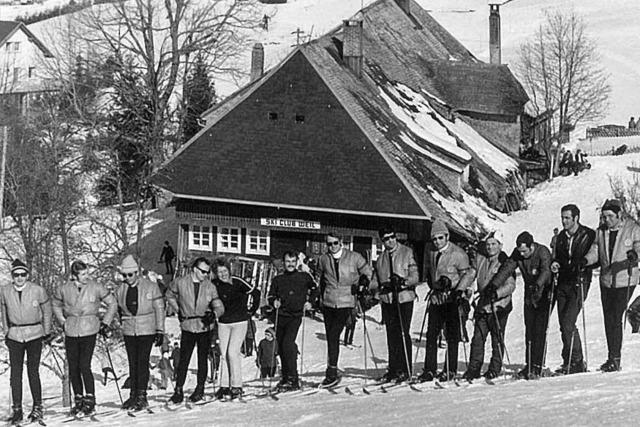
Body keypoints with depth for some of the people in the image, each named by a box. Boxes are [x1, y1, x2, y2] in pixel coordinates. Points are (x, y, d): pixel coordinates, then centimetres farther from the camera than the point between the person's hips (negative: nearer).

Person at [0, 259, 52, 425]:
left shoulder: (38, 290, -8)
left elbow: (46, 310, 7)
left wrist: (47, 332, 11)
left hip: (34, 335, -2)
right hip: (14, 336, 2)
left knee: (33, 372, -4)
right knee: (15, 373, -1)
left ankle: (37, 408, 7)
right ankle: (17, 409, 6)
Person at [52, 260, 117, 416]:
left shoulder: (96, 288, -5)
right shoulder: (64, 289, 0)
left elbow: (112, 303, 7)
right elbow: (56, 305, 20)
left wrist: (105, 323, 5)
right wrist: (63, 322, 12)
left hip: (89, 332, -3)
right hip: (71, 332, 3)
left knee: (84, 367, -11)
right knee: (73, 369, 6)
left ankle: (90, 400, 0)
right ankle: (78, 400, 18)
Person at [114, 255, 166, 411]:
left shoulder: (150, 287, -6)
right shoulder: (120, 290, 4)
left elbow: (159, 309, -3)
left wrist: (160, 331, -5)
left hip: (146, 330, -4)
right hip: (129, 332, 4)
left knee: (143, 362, -8)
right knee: (132, 363, 7)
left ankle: (142, 396, -5)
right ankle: (133, 395, 13)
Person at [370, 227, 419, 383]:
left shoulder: (407, 253, -1)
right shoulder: (381, 259, 15)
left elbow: (415, 277, -6)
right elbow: (376, 281, 20)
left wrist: (403, 281, -23)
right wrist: (367, 288, 0)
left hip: (404, 299, -5)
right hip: (387, 300, 5)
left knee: (403, 334, -6)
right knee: (391, 335, 6)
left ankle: (405, 370, -1)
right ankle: (393, 369, 12)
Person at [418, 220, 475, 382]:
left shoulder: (458, 253, -10)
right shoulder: (431, 253, 9)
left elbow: (468, 273, -7)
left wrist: (459, 290, -17)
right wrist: (433, 283, 11)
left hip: (453, 298, -5)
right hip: (436, 298, 5)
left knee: (452, 336, -1)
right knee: (431, 335, 2)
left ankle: (450, 370, 5)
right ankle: (429, 370, 5)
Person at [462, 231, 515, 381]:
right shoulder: (480, 258, 7)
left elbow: (510, 285, -18)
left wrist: (497, 293, -33)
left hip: (499, 305, -5)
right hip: (483, 305, 5)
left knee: (497, 339, 2)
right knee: (477, 338, 3)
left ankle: (495, 368, 13)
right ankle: (474, 369, 8)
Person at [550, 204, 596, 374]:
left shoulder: (589, 235, -4)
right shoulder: (561, 237, 13)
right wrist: (555, 264, 3)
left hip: (579, 284, -6)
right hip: (563, 284, 6)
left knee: (568, 323, -15)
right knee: (564, 324, 5)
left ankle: (575, 361, -7)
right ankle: (569, 362, 13)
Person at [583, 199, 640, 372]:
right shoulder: (601, 232, 8)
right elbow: (595, 251, 6)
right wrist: (586, 260, -14)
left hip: (625, 280, -5)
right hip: (606, 281, 5)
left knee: (616, 318, -10)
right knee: (608, 319, 9)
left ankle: (615, 359, -5)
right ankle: (613, 358, 18)